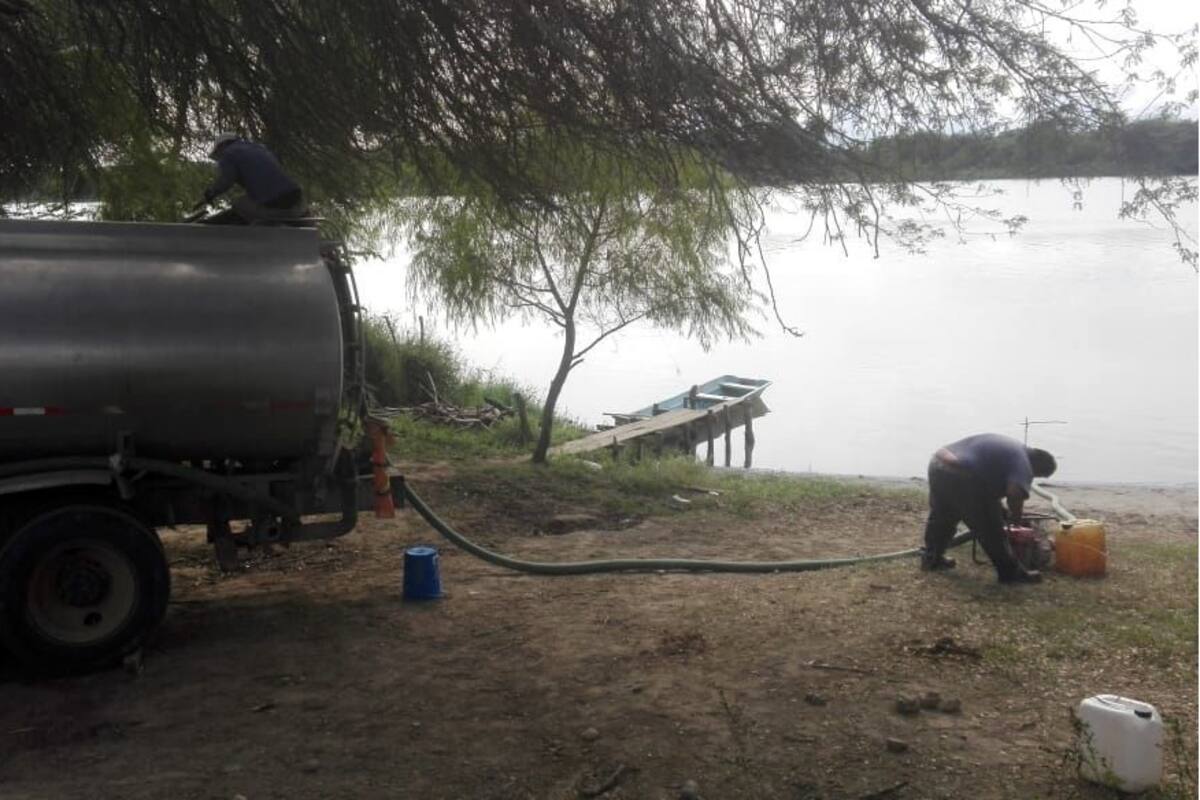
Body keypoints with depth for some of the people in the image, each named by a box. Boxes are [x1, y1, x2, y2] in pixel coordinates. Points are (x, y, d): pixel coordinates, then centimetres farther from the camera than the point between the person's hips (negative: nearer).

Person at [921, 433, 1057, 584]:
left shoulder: (1012, 447, 26)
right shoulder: (1022, 462, -2)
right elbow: (1015, 493, -18)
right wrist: (1016, 516, 2)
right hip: (962, 478, -9)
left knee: (940, 518, 29)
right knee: (991, 531, 7)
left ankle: (931, 558, 43)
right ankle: (1010, 572, 18)